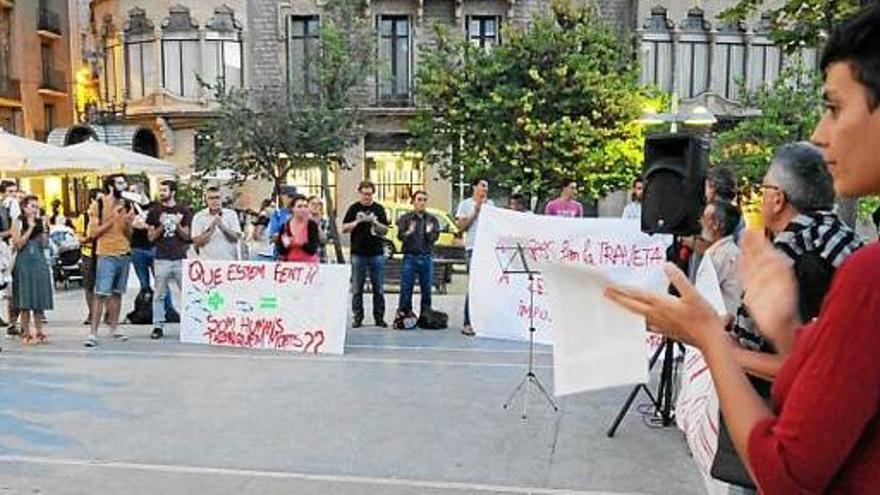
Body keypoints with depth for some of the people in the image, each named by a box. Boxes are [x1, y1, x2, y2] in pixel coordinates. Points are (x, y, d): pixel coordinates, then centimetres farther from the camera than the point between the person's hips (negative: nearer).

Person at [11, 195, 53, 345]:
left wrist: (42, 228, -3)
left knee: (40, 299, 4)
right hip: (24, 264, -4)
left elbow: (44, 244, 6)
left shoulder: (40, 222, 11)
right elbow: (18, 244, -10)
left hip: (40, 263, 4)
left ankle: (39, 332, 11)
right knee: (25, 300, -2)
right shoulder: (18, 223, 0)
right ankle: (26, 333, 5)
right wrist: (30, 228, -11)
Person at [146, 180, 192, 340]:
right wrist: (161, 225, -12)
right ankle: (158, 326, 8)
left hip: (180, 258, 0)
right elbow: (151, 237, 5)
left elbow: (186, 236, 7)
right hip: (162, 259, 0)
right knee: (159, 295, 2)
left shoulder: (183, 210, 7)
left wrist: (178, 225, -11)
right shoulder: (155, 211, 7)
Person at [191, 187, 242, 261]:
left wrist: (222, 226, -18)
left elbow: (237, 237, -4)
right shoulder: (199, 217, 2)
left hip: (229, 261, 1)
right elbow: (196, 243, -4)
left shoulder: (231, 214, 4)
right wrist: (211, 229, -16)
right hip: (207, 262, -1)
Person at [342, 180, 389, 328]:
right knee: (357, 289, 3)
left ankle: (379, 318, 10)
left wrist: (375, 222, -12)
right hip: (358, 253, -1)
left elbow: (385, 230, 6)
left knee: (379, 288, 3)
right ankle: (357, 318, 10)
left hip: (377, 253, 1)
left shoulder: (379, 209, 9)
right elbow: (344, 229, 4)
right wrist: (357, 222, -11)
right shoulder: (354, 208, 6)